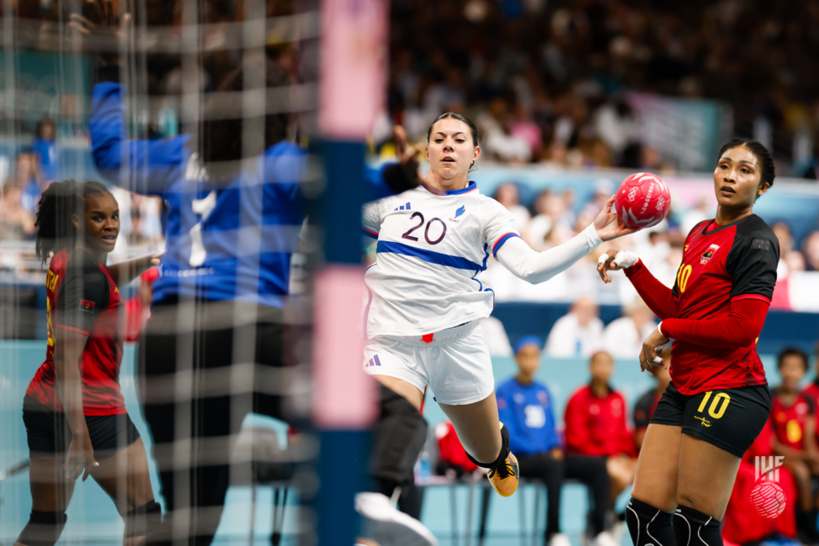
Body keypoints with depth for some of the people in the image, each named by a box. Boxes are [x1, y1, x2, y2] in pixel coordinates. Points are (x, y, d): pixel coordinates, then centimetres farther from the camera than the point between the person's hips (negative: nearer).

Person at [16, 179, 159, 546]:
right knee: (143, 516, 3)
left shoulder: (63, 261, 8)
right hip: (92, 411, -9)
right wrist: (80, 434, -28)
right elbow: (67, 359, -24)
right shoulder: (87, 276, -18)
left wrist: (144, 262, 17)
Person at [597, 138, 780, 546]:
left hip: (729, 392, -8)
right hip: (683, 389, 8)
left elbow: (743, 327, -17)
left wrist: (666, 331, -8)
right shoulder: (700, 233, 17)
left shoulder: (756, 240, -9)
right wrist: (632, 266, 11)